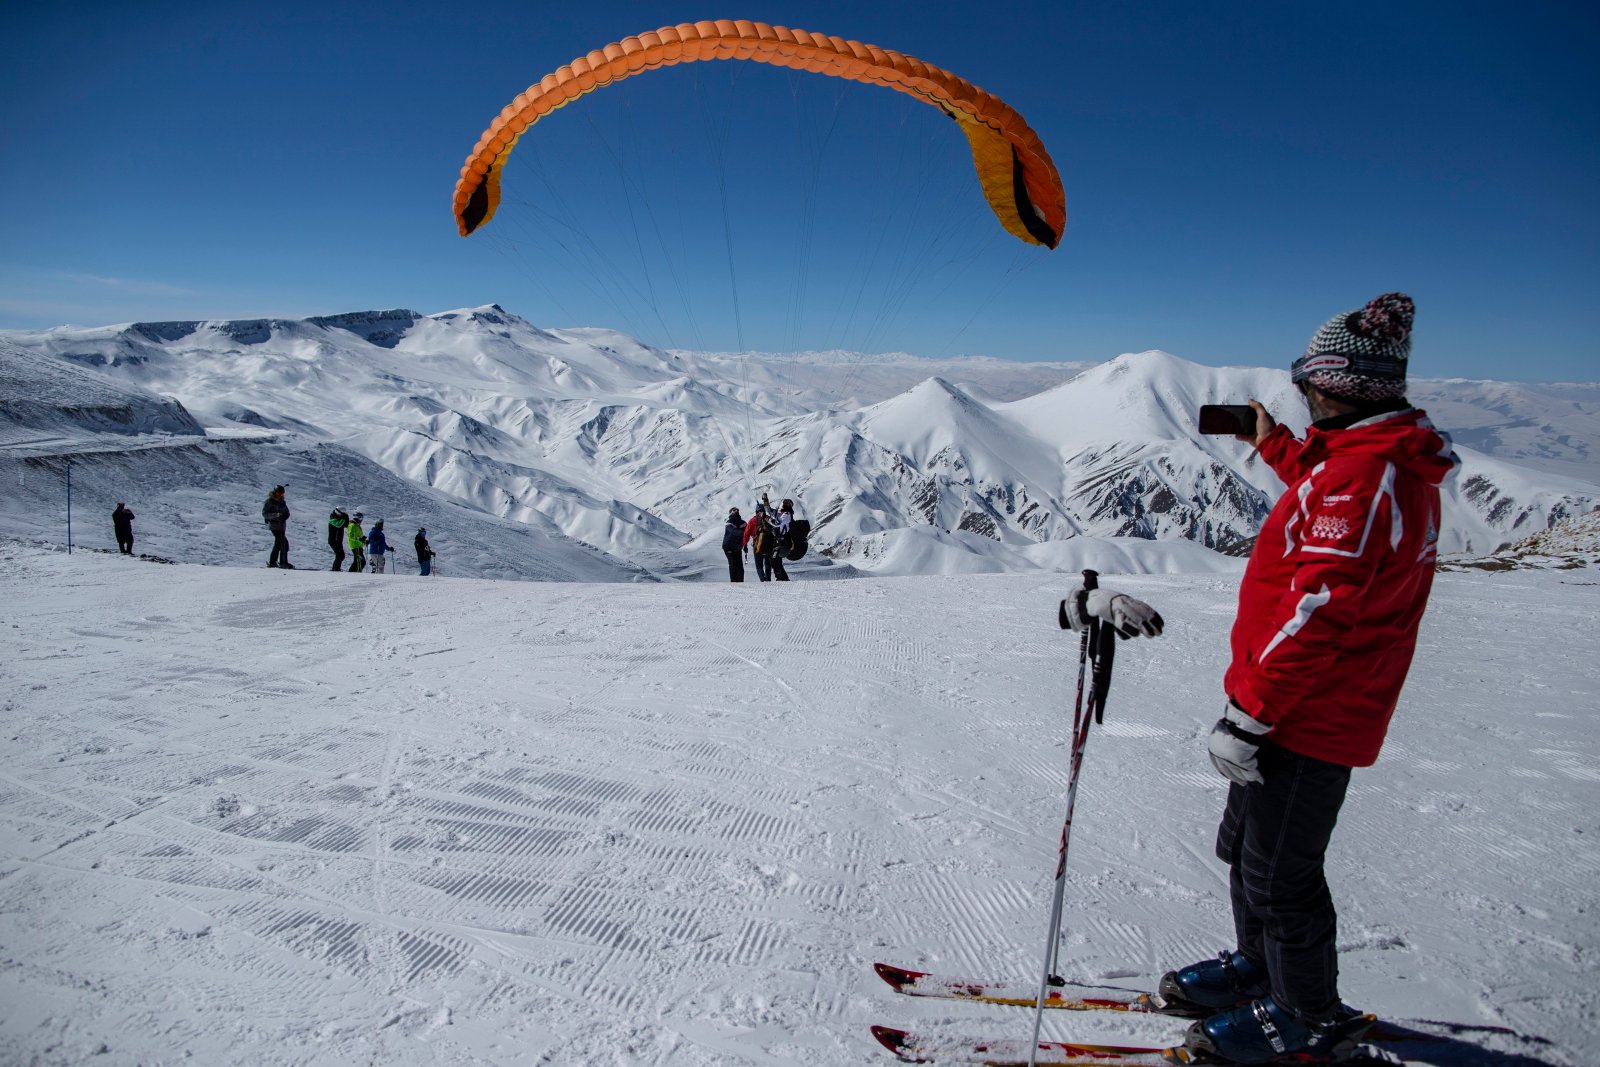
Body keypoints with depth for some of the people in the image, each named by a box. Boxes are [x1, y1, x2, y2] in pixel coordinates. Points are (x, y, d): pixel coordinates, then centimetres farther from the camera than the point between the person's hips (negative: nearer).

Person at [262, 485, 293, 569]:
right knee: (284, 543, -14)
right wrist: (275, 515, -25)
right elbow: (264, 514, -11)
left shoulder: (282, 502, 10)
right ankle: (283, 563, -10)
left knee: (278, 543, 13)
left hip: (282, 526, 7)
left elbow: (287, 513, 14)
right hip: (274, 525, -7)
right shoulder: (269, 501, -8)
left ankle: (272, 562, 23)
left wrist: (284, 516, -8)